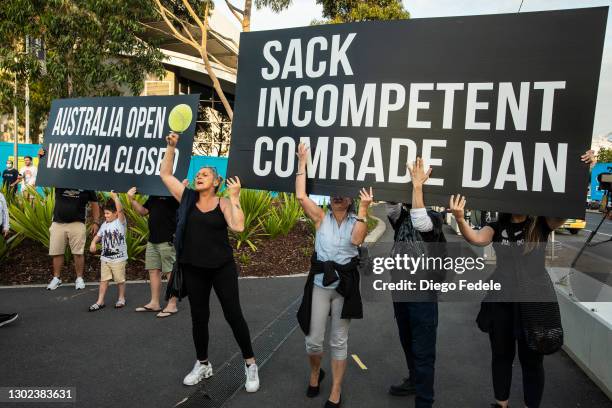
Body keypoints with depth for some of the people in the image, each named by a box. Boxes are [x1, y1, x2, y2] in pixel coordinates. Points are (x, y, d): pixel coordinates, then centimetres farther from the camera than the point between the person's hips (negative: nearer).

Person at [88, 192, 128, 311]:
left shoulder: (121, 222, -10)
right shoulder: (104, 225, 9)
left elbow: (120, 209, -25)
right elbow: (98, 235, 16)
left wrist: (114, 196, -26)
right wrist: (93, 243, -4)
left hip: (119, 258, -6)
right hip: (105, 258, 6)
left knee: (120, 279, 7)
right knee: (103, 279, 9)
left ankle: (121, 298, 24)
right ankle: (100, 301, 14)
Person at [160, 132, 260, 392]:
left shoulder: (224, 204, -6)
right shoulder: (187, 198, 3)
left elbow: (238, 227, -22)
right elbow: (164, 174, 5)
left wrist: (234, 197, -21)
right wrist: (172, 147, -3)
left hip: (222, 267, -3)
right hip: (193, 269, 3)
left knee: (233, 314, 1)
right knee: (199, 317, 14)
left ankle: (250, 364, 18)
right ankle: (203, 365, 34)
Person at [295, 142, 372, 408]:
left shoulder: (356, 220, 2)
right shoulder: (321, 217, 2)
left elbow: (357, 240, -20)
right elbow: (300, 196, -11)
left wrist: (363, 209, -19)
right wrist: (302, 162, -8)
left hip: (345, 284, 0)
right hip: (320, 282, 1)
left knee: (339, 341, 10)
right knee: (313, 340, 6)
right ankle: (315, 374, 39)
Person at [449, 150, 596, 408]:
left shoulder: (542, 224, -4)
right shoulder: (498, 227, 2)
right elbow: (476, 239, -15)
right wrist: (460, 219, -34)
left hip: (534, 300, -2)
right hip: (500, 299, 3)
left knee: (531, 360, 11)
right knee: (501, 355, 17)